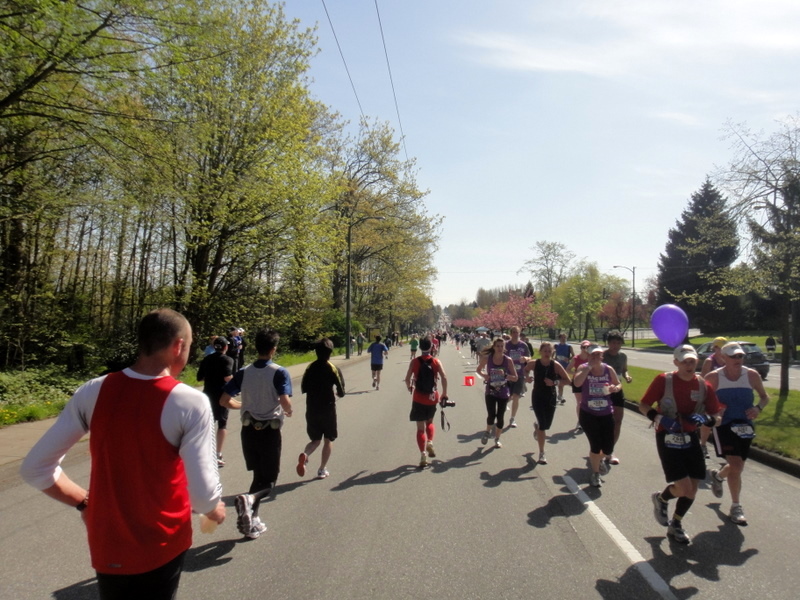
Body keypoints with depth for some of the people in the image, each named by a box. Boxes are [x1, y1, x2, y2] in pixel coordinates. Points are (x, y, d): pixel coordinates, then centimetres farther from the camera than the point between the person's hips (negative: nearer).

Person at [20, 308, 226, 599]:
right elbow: (204, 495, -22)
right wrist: (216, 511, 0)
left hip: (106, 548, 3)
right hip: (162, 547, -3)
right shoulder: (191, 403, -22)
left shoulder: (93, 392, -10)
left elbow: (35, 468, -5)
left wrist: (84, 501, 9)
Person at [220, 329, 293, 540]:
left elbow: (224, 400, 0)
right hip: (270, 432, -4)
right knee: (269, 481, 7)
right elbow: (285, 401, -24)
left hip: (248, 430, 5)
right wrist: (288, 411, -2)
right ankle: (249, 498, -23)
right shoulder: (279, 372, -13)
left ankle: (252, 522, 19)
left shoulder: (244, 373, 0)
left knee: (258, 476, 20)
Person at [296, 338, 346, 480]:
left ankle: (304, 454, -14)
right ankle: (322, 470, 15)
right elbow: (341, 393, -8)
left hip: (311, 410, 3)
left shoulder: (310, 368, 0)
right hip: (328, 409, -3)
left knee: (315, 439, 16)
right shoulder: (333, 369, -10)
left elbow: (303, 388, 4)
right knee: (329, 439, 14)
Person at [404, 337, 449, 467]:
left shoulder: (414, 362, -6)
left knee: (421, 428, 5)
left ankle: (423, 456, -2)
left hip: (418, 398, -1)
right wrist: (444, 393, -2)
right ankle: (430, 442, 3)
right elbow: (444, 377, -13)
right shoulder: (436, 362, -4)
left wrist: (410, 387, 11)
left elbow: (407, 378, -9)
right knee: (430, 422, 26)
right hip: (432, 397, 1)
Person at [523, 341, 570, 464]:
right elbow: (525, 370, 11)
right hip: (537, 397, -2)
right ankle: (541, 453, 8)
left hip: (551, 398, 2)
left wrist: (554, 382, -25)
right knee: (542, 425, -8)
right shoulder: (534, 364, -11)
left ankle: (537, 426, 53)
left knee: (547, 425, 14)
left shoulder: (556, 365, -13)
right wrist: (527, 377, -10)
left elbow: (568, 380, -11)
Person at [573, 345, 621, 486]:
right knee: (595, 447, -2)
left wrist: (614, 388, -13)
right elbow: (576, 383, -28)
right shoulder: (583, 368, -10)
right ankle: (595, 473, 26)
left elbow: (618, 384, 11)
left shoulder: (608, 369, -3)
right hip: (588, 414, -2)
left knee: (608, 449, 4)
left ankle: (600, 459, 42)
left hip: (606, 414, 2)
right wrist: (589, 366, -26)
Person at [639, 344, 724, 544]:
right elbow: (643, 405, -5)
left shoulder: (704, 385, 0)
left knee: (693, 489, 8)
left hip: (690, 438, 5)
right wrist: (658, 418, -23)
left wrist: (705, 419, -20)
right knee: (684, 488, -11)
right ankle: (661, 499, 24)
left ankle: (675, 526, 33)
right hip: (668, 438, -5)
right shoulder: (663, 380, -11)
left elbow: (717, 418, 2)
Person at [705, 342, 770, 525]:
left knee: (737, 466, 15)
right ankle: (735, 507, 3)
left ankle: (717, 476, 50)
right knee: (736, 465, -13)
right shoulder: (713, 377, -10)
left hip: (744, 426, 4)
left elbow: (765, 397, 9)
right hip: (724, 426, -4)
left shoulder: (752, 375, -3)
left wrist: (758, 407, -11)